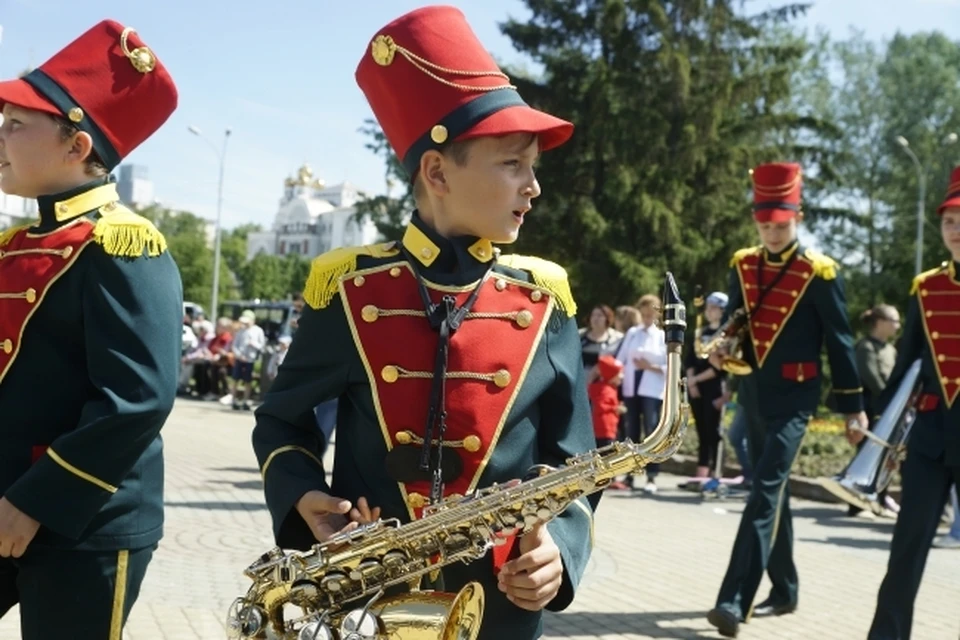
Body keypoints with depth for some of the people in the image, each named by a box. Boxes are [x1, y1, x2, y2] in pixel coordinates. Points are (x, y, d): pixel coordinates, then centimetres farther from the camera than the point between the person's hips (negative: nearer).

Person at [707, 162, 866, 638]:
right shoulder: (742, 266, 6)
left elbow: (839, 341, -5)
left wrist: (852, 404, -3)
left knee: (765, 490, -14)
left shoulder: (819, 272, -8)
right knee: (773, 491, 14)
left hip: (793, 396, -6)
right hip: (753, 392, 6)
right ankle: (784, 590, 26)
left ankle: (734, 600, -17)